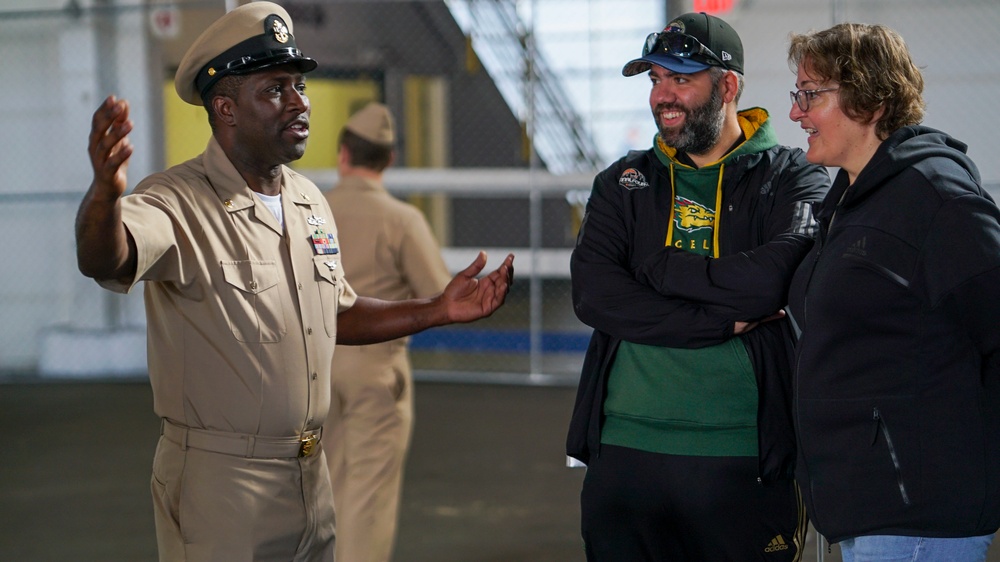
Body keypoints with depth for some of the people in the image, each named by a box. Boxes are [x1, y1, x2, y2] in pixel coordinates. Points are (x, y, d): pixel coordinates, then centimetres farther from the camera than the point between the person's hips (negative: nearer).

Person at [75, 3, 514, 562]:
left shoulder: (311, 201, 10)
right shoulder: (177, 203, -16)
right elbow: (105, 260, -37)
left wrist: (438, 310, 13)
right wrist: (106, 194, -58)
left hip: (311, 475, 7)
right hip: (219, 485, -7)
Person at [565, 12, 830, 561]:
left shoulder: (792, 179, 3)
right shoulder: (623, 183, 13)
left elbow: (772, 279, -18)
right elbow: (592, 294, -4)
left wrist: (659, 268, -6)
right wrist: (725, 319, -11)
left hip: (743, 460, -3)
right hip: (624, 453, 3)